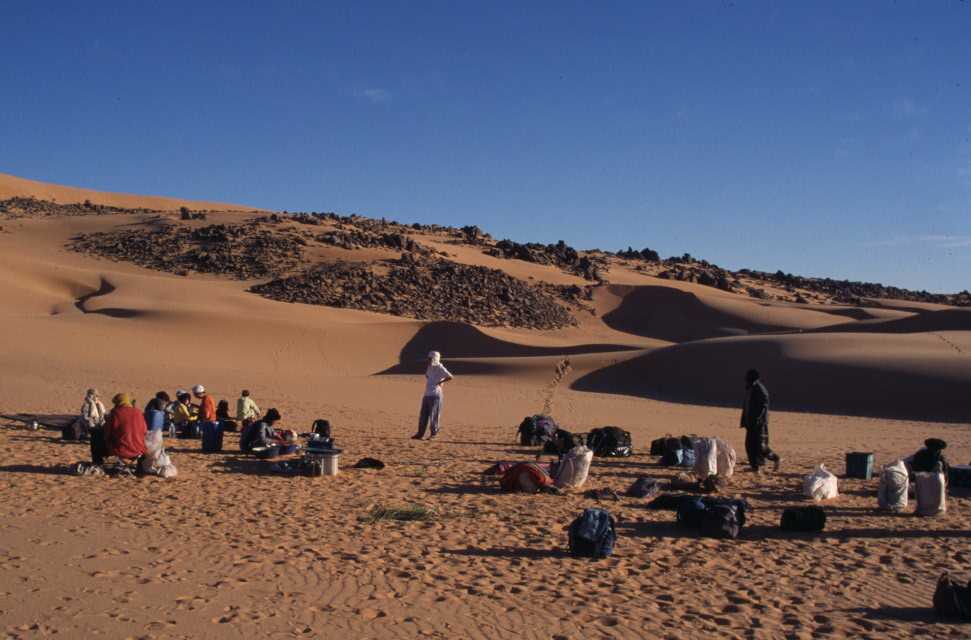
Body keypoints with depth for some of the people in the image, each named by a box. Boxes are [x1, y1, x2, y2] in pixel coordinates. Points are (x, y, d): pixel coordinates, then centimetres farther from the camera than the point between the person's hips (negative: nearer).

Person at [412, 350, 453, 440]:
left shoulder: (439, 367, -10)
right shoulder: (430, 367, 15)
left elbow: (450, 377, -18)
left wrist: (440, 382, -13)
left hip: (435, 395, -8)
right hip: (426, 394, 8)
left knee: (433, 415, -2)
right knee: (423, 415, 8)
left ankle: (434, 433, 8)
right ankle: (420, 434, 14)